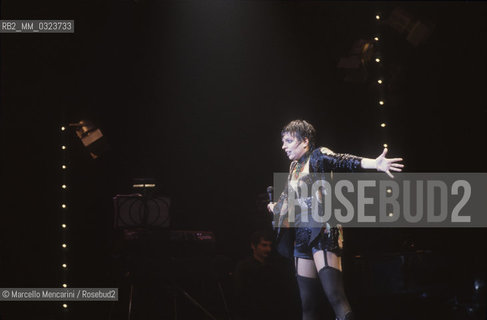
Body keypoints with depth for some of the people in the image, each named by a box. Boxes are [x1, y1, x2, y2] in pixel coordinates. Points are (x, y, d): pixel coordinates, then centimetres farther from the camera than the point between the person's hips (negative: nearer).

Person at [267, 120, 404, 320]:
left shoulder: (318, 157, -1)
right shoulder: (294, 167, 20)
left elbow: (344, 161, -20)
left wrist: (375, 164, -38)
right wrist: (274, 207, 58)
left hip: (321, 233, -7)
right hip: (301, 236, 7)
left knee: (334, 296, -22)